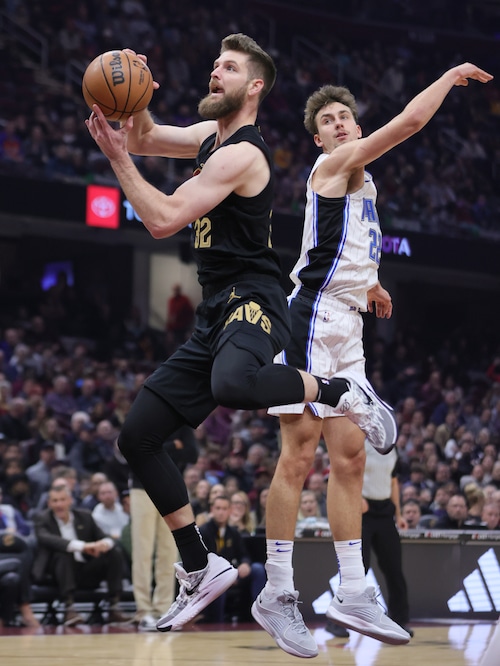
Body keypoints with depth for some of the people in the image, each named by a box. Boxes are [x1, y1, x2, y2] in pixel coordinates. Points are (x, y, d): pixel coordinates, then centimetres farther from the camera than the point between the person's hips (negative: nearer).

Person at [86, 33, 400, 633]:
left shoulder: (241, 153, -14)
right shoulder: (212, 134, 15)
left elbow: (164, 220, -20)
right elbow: (146, 139, 26)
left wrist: (117, 158, -15)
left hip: (251, 304, -9)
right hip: (215, 318, 9)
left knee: (233, 385, -44)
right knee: (137, 438, 6)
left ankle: (341, 392, -16)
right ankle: (199, 570, 13)